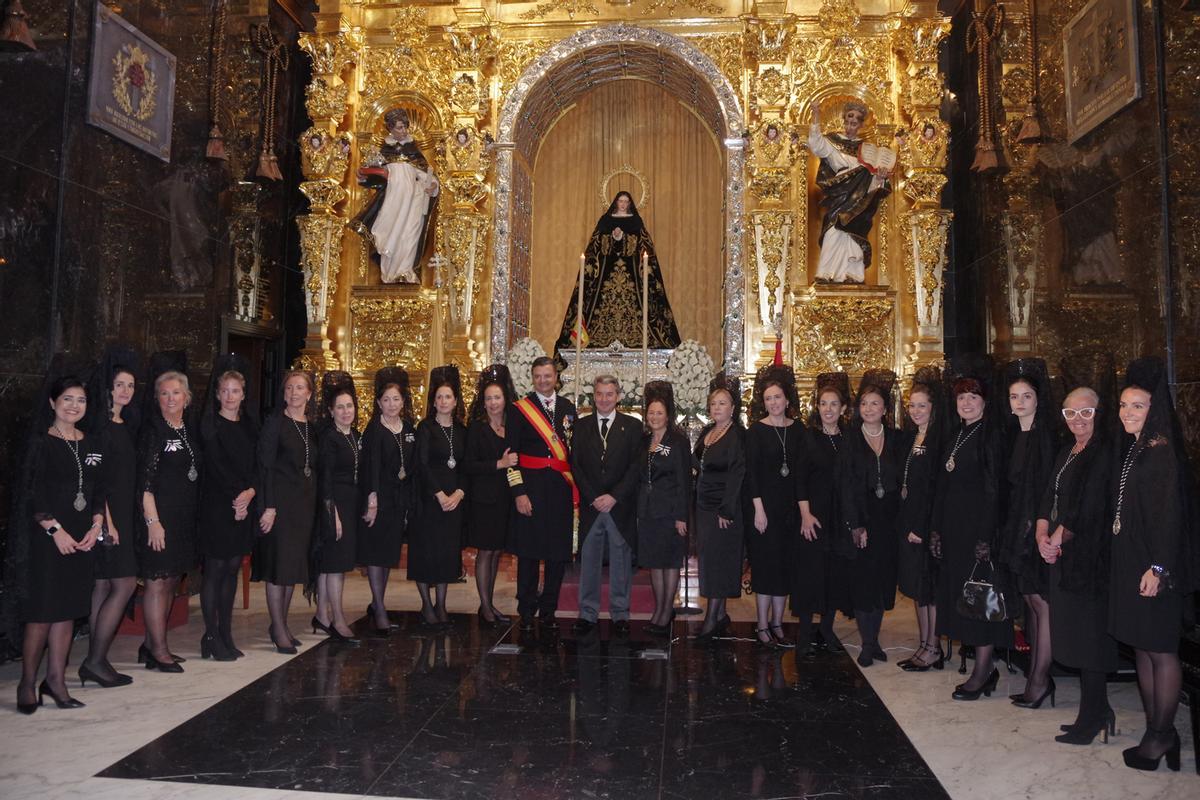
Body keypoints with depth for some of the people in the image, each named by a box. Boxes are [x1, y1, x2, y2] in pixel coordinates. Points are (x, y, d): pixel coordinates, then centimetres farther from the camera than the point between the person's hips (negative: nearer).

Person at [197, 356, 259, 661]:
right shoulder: (210, 425, -4)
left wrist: (250, 491, -10)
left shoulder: (250, 426, 12)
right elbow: (215, 466, -11)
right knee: (215, 569, -1)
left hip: (244, 505, 5)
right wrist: (234, 499, -13)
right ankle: (211, 637, 7)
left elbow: (256, 465, 7)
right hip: (217, 505, -5)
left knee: (233, 569, 9)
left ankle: (226, 635, 17)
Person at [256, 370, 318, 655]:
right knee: (279, 562, -3)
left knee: (295, 563, 11)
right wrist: (269, 506, -16)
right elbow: (265, 466, -10)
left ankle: (282, 623, 23)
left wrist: (316, 502, 9)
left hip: (305, 502, 6)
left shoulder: (312, 427, 11)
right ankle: (278, 628, 7)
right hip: (280, 500, -6)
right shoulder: (275, 422, -6)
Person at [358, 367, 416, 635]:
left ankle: (376, 605, 24)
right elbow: (372, 464, -20)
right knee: (375, 551, -3)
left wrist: (408, 502, 9)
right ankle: (380, 611, 0)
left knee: (390, 552, 12)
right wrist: (372, 498, -29)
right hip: (379, 497, -6)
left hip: (400, 499, 6)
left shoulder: (409, 429, 9)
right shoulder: (374, 429, -8)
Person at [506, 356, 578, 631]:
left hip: (561, 490, 3)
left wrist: (576, 489, 8)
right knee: (528, 552, 3)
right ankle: (526, 612, 17)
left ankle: (549, 611, 21)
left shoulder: (568, 408, 10)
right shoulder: (520, 409, 0)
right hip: (530, 488, -3)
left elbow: (575, 450, 13)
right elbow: (511, 453, -3)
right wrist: (518, 492, -9)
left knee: (559, 554, 7)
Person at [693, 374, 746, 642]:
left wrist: (726, 510, -20)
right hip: (704, 505, 8)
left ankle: (712, 618, 3)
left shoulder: (738, 435, -12)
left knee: (717, 560, -4)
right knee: (709, 558, 10)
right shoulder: (707, 432, 12)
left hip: (725, 508, -8)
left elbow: (737, 474, -17)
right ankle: (720, 614, 20)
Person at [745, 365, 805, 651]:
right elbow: (751, 471, -8)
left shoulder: (797, 431, 6)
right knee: (765, 565, 0)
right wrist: (758, 508, -14)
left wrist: (803, 509, -1)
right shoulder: (756, 431, -5)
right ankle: (762, 626, 10)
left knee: (785, 565, 9)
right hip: (763, 504, -4)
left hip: (788, 506, 4)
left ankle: (777, 624, 20)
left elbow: (800, 472, 6)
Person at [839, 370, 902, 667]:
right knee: (862, 578, -1)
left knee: (883, 578, 8)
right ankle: (868, 643, 8)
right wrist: (855, 525, -13)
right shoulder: (850, 440, -1)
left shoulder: (896, 439, 6)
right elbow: (846, 486, -6)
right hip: (861, 517, -2)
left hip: (888, 519, 3)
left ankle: (873, 639, 20)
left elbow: (903, 481, 6)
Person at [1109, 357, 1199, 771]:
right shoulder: (1129, 449, 11)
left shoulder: (1164, 453, -13)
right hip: (1128, 561, 9)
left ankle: (1161, 735, 13)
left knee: (1160, 651, 2)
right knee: (1141, 648, 13)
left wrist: (1158, 568, -21)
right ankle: (1156, 729, 22)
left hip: (1155, 567, -8)